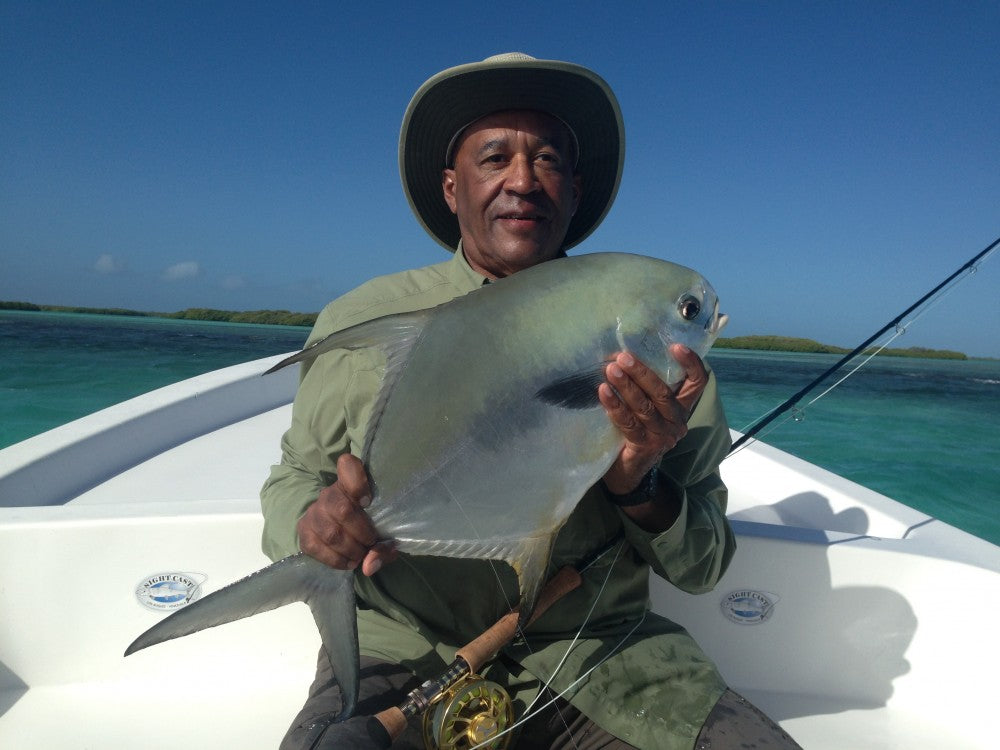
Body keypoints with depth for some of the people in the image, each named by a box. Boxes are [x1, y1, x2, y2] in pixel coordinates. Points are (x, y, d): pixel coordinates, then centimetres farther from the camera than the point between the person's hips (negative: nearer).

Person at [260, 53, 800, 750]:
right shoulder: (361, 324, -2)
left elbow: (704, 567, 1)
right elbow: (292, 480, 8)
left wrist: (638, 486, -20)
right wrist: (313, 527, -15)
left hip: (598, 647, 2)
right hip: (404, 650, -1)